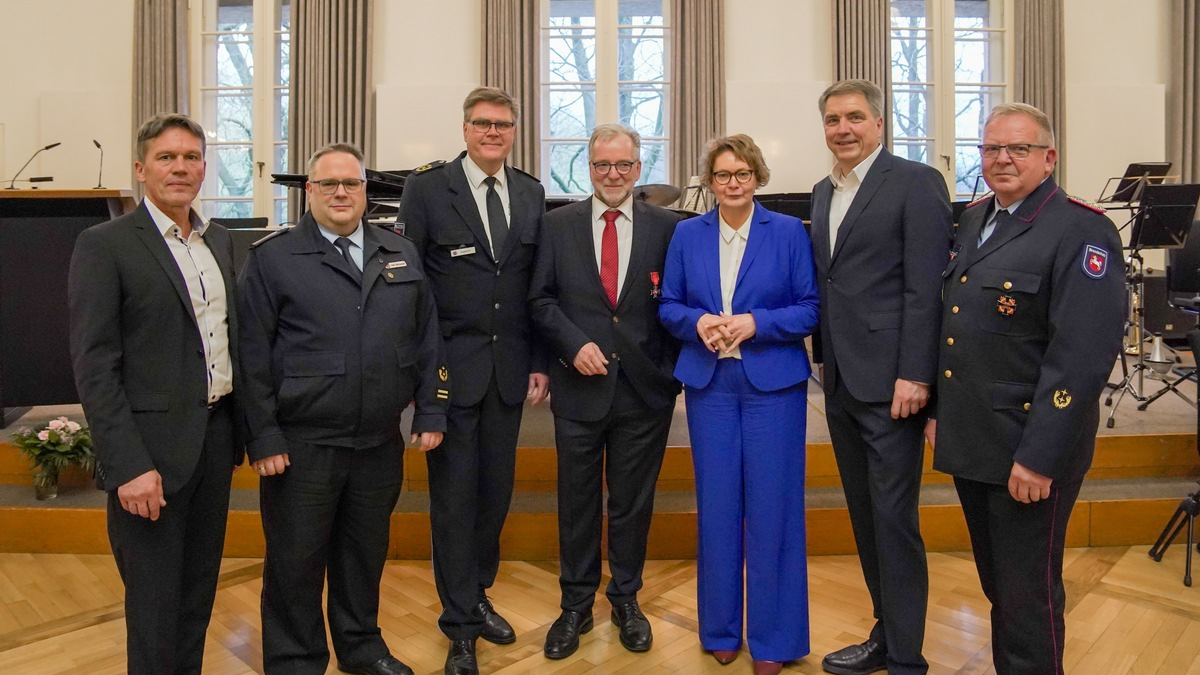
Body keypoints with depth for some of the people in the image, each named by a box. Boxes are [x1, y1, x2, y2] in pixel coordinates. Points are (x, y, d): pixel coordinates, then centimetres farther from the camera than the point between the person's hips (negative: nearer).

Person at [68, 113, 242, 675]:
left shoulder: (219, 240, 10)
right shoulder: (104, 245, -9)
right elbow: (93, 367, -13)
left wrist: (236, 429, 11)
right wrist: (129, 466, -18)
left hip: (215, 436, 6)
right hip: (151, 450, -6)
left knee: (199, 592, 18)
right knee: (155, 607, 7)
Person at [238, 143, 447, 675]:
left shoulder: (401, 254, 9)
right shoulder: (271, 257, -3)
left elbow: (427, 338, 10)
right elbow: (253, 354, -6)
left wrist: (431, 411, 5)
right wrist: (263, 437, -10)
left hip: (380, 442, 4)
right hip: (302, 446, -3)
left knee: (366, 553, 18)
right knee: (296, 561, 10)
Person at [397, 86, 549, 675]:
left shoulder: (532, 195, 9)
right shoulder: (427, 188, -3)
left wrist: (539, 363, 6)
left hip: (509, 371, 4)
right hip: (450, 368, -3)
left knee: (496, 491, 13)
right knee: (454, 495, 4)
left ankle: (476, 596, 34)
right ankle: (460, 626, 19)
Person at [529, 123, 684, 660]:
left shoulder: (667, 227, 2)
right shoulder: (558, 225, 4)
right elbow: (541, 299, 3)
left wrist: (671, 373, -2)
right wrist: (575, 344, -11)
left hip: (645, 389, 0)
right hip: (580, 386, 0)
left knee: (633, 503, 12)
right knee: (576, 502, 10)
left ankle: (626, 599, 32)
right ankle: (576, 606, 28)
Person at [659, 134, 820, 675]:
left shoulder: (789, 232, 1)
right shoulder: (687, 234, 7)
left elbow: (811, 309, -2)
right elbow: (668, 307, 8)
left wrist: (756, 323, -16)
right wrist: (698, 322, -12)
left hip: (773, 384, -2)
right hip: (708, 384, 2)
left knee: (771, 509, 2)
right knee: (716, 507, 8)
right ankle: (720, 630, 25)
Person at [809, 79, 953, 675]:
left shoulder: (916, 182, -7)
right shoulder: (823, 192, 15)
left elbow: (926, 287, -13)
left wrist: (913, 375, -18)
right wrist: (822, 358, 14)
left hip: (889, 382, -7)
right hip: (840, 381, 7)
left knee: (894, 520, -1)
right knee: (865, 516, 14)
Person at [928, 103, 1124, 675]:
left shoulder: (1082, 231, -12)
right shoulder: (972, 221, 11)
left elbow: (1083, 355, -19)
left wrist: (1038, 457, -21)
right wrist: (941, 411, 14)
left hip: (1029, 449, -7)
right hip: (970, 441, 7)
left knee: (1028, 595, 6)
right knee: (996, 584, 21)